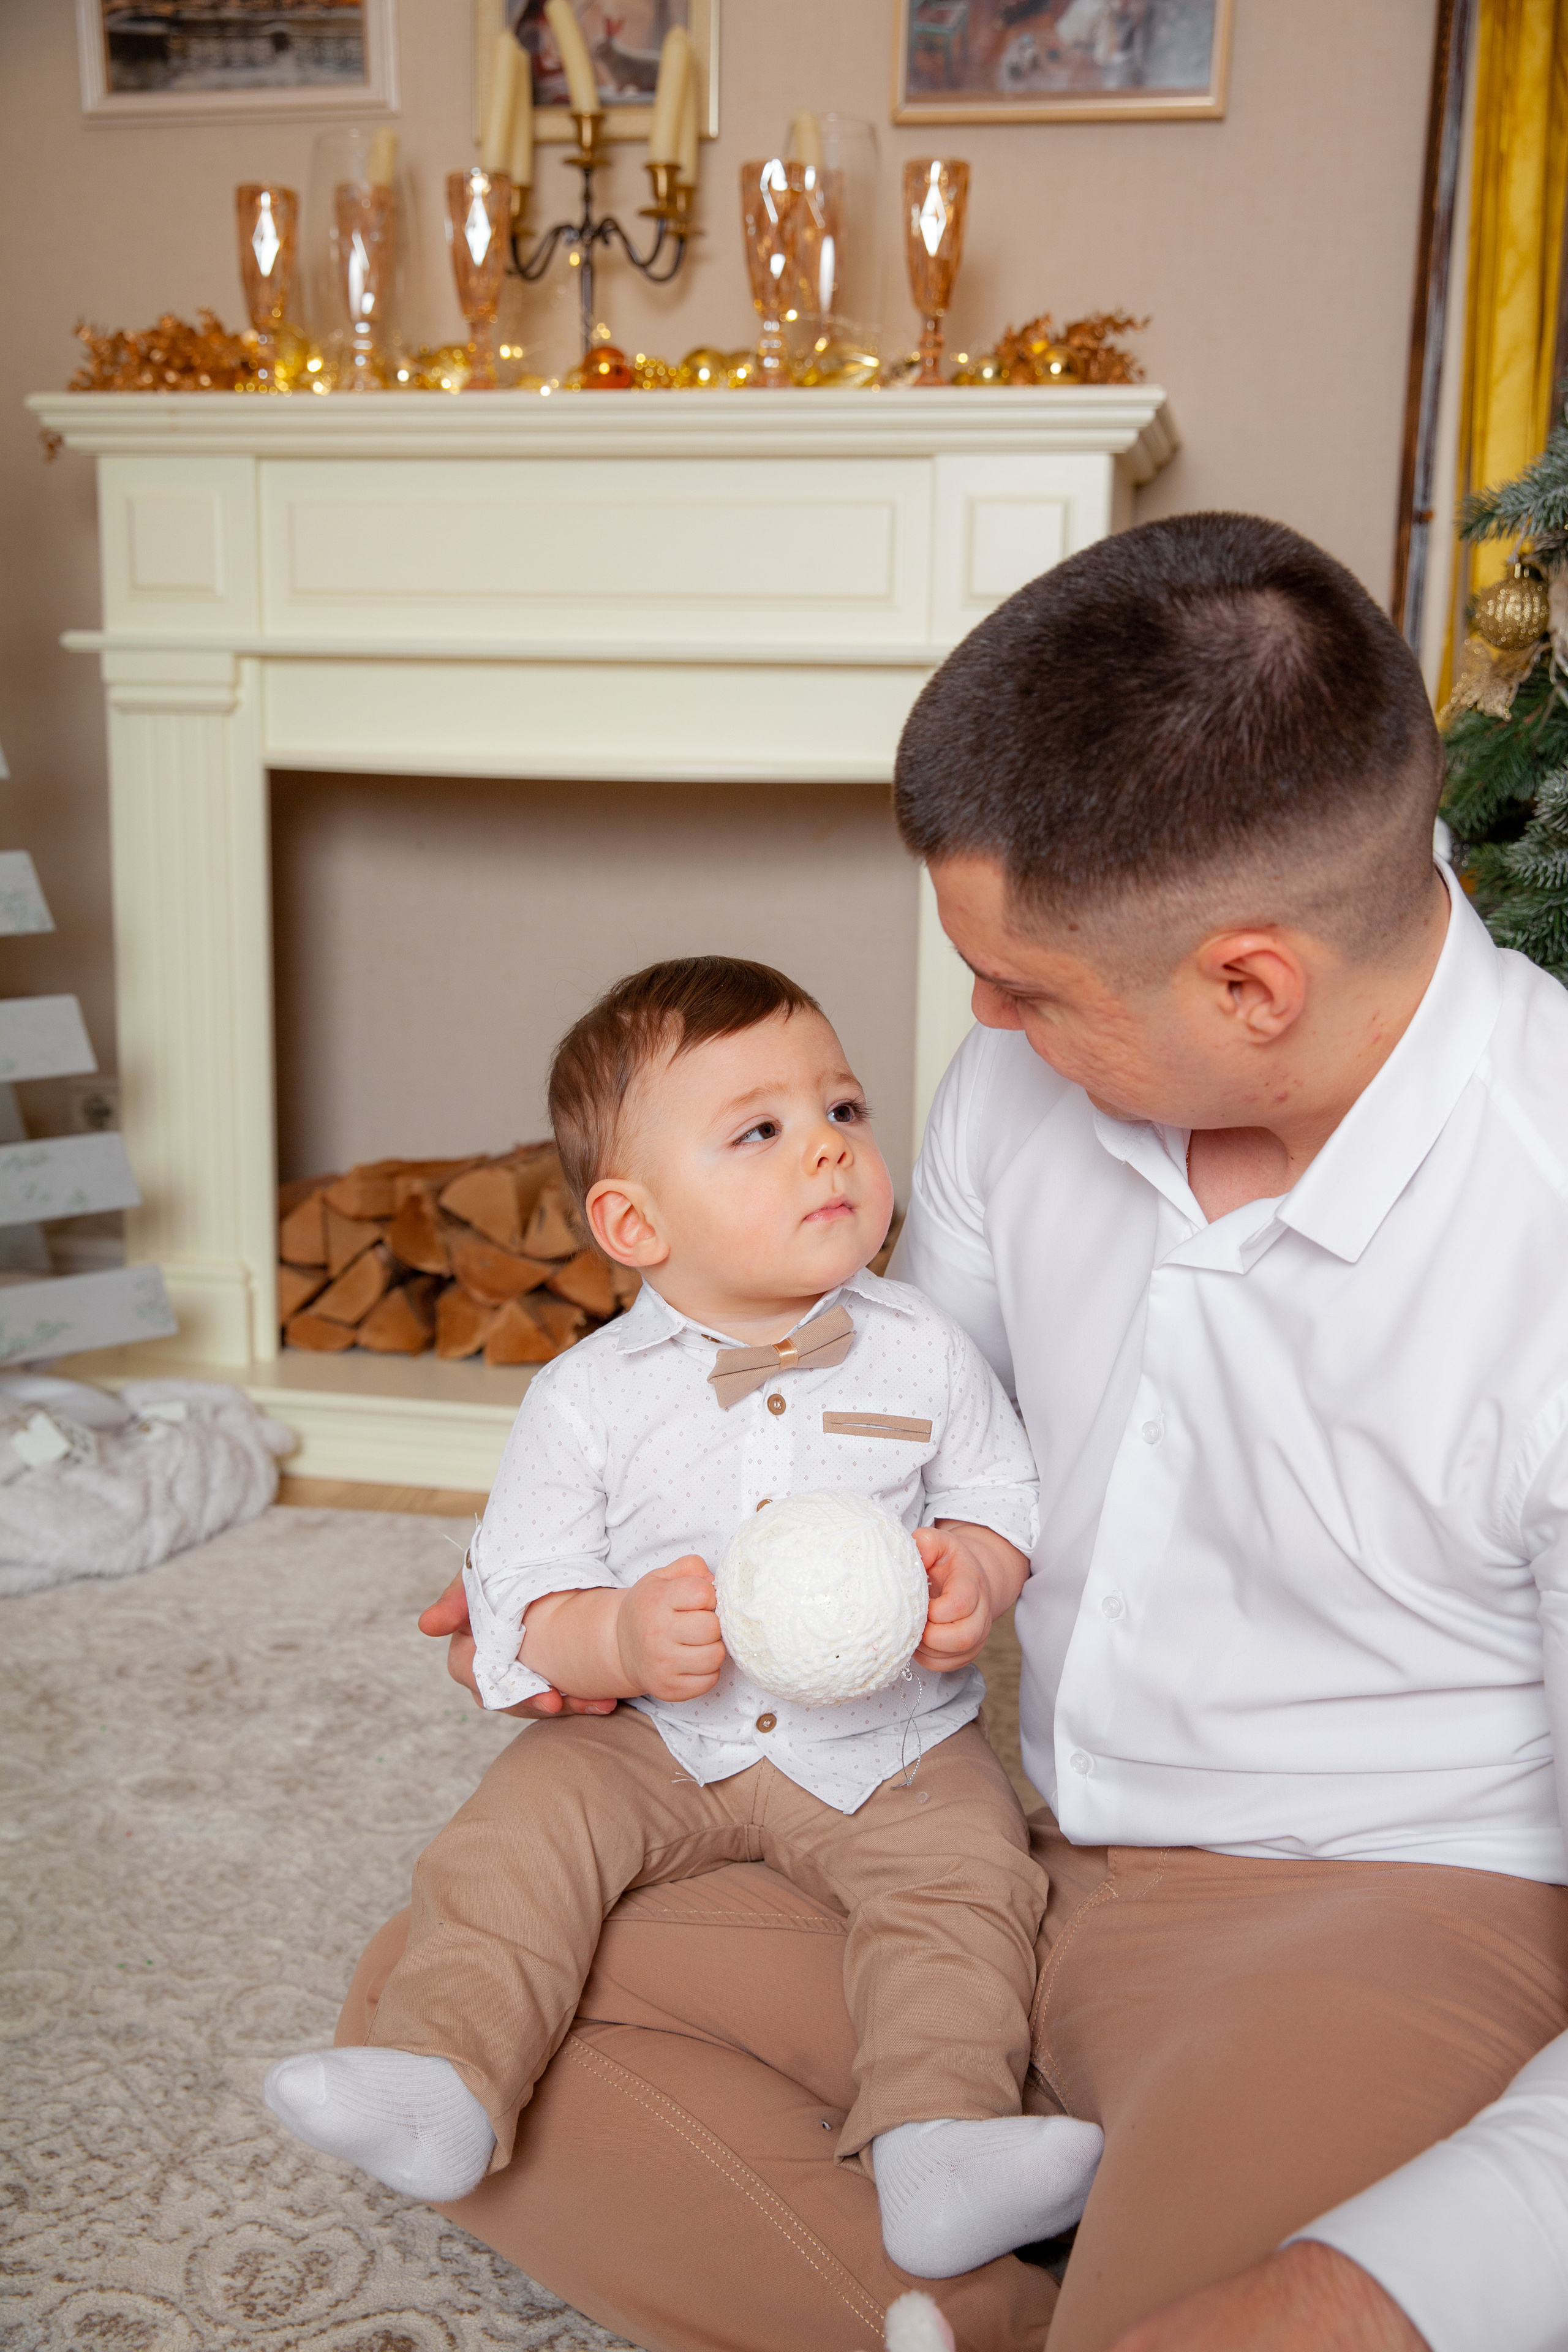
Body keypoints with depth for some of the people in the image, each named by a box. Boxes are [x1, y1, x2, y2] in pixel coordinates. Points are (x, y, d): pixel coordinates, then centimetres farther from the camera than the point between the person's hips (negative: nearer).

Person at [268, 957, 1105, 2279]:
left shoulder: (928, 1357, -4)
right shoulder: (589, 1398, -7)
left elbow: (1011, 1499, 6)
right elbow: (517, 1595, -4)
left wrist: (979, 1572, -18)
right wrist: (618, 1639, -26)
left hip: (892, 1747, 0)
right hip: (649, 1739, 0)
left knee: (967, 1871, -23)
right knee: (519, 1831, -18)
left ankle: (936, 2142, -25)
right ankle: (443, 2078, -15)